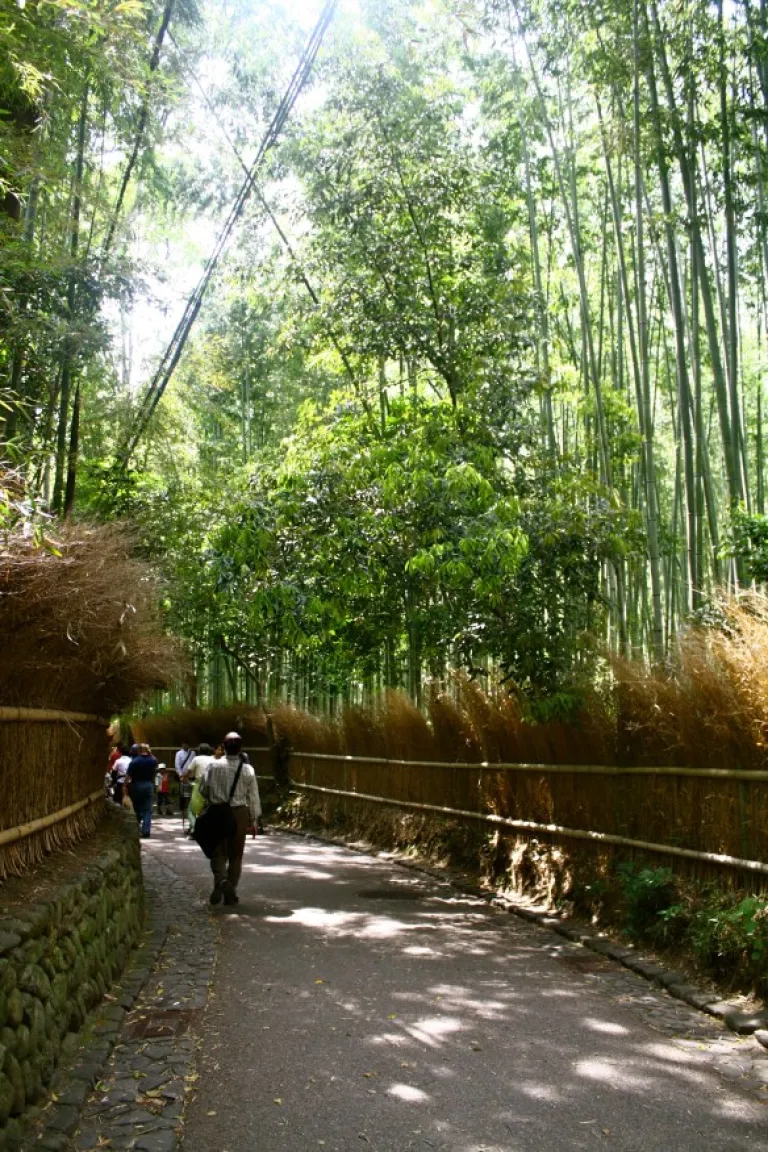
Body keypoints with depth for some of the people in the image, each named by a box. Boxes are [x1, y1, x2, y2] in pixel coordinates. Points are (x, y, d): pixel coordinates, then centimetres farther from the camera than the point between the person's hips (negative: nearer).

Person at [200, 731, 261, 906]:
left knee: (218, 851, 12)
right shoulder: (247, 769, -7)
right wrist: (254, 821, 8)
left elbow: (203, 790, -1)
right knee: (236, 854, 13)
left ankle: (221, 879, -15)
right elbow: (253, 797, -2)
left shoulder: (214, 766, -8)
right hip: (240, 813, 0)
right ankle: (230, 892, 17)